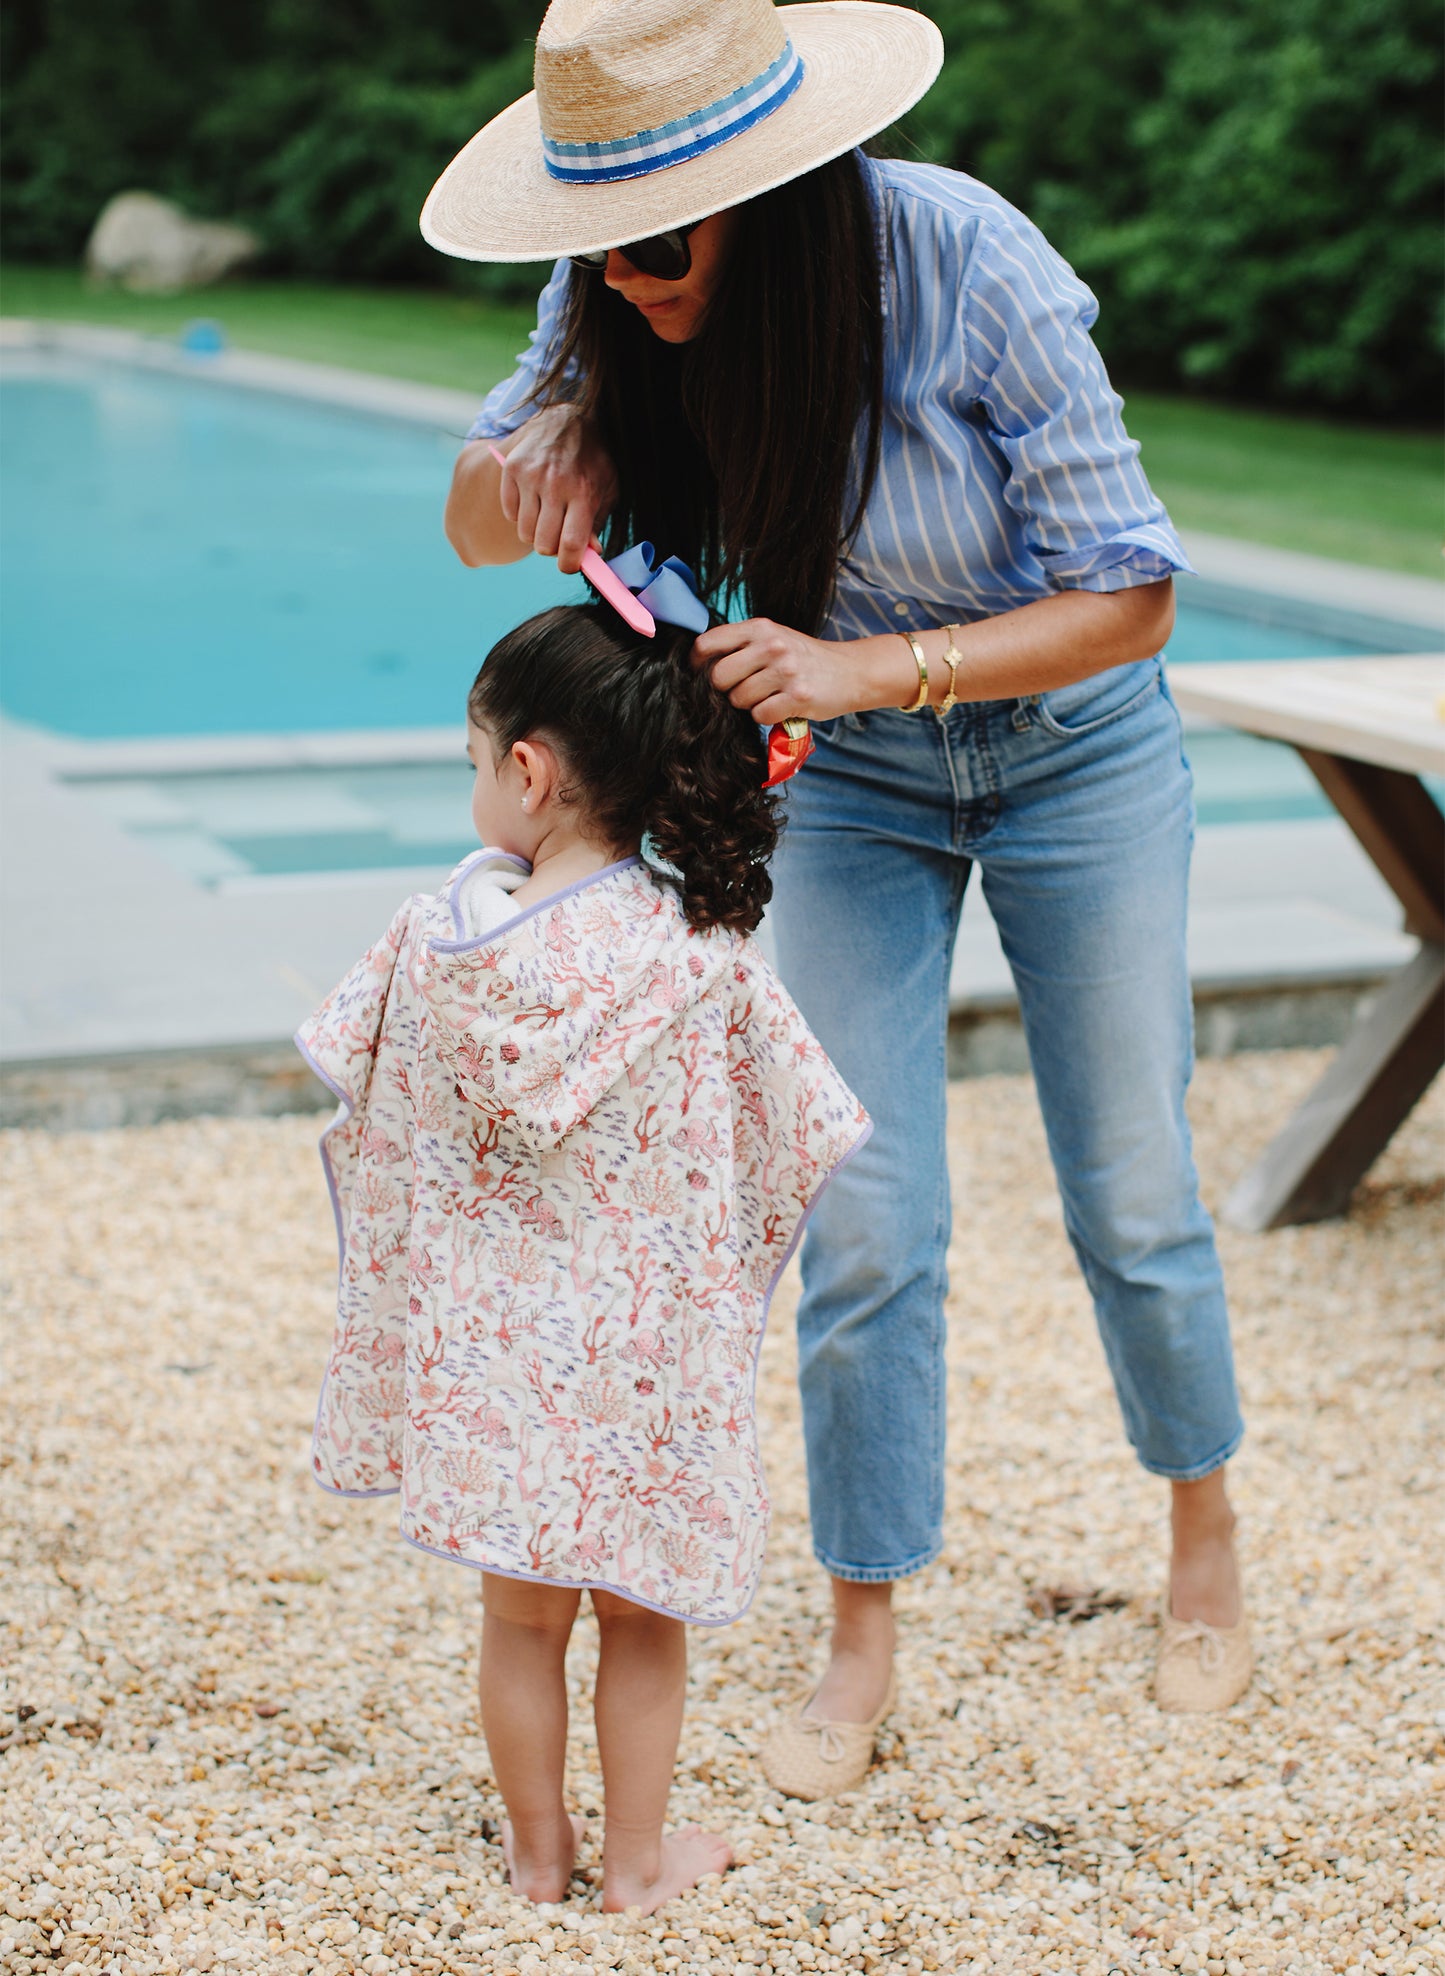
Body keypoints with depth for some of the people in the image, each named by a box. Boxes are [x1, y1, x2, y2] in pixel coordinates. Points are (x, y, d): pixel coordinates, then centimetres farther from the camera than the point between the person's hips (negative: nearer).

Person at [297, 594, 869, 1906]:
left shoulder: (439, 940, -12)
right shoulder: (701, 953, -14)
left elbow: (361, 1096, 3)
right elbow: (799, 1133, -4)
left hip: (485, 1346, 1)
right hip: (640, 1352, -1)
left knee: (521, 1617, 18)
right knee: (642, 1618, 17)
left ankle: (536, 1848, 32)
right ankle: (639, 1858, 29)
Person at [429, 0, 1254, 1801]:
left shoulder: (974, 272, -31)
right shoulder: (623, 300, -19)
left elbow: (1125, 600, -26)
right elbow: (483, 525, -6)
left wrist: (866, 668, -40)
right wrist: (515, 473, -31)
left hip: (1072, 748, -2)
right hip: (846, 778, 3)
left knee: (1132, 1198, 9)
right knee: (863, 1227, -3)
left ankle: (1206, 1546, 34)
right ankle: (863, 1648, 13)